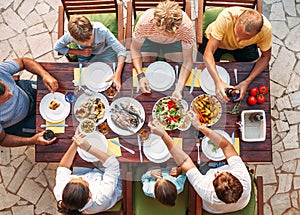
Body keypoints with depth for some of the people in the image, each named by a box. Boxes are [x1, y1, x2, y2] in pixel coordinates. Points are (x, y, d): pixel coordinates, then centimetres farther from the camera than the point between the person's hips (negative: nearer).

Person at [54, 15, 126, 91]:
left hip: (106, 50, -1)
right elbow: (57, 47, -13)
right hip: (85, 54, 1)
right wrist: (80, 52, -25)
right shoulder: (70, 36, -33)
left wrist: (117, 75, -48)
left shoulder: (101, 30, -40)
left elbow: (121, 50, -36)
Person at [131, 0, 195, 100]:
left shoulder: (187, 27, -40)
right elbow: (135, 48, -25)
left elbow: (187, 61, -32)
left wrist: (179, 89, -43)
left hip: (174, 43, 0)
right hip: (149, 40, 0)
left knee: (178, 72, -12)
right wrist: (140, 75, -39)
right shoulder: (145, 22, -41)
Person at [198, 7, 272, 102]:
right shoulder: (226, 17, -41)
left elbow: (265, 56, -17)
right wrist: (218, 82, -54)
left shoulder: (266, 29, -33)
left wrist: (247, 82, -31)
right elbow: (208, 53, -41)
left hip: (245, 46, 2)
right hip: (216, 40, -1)